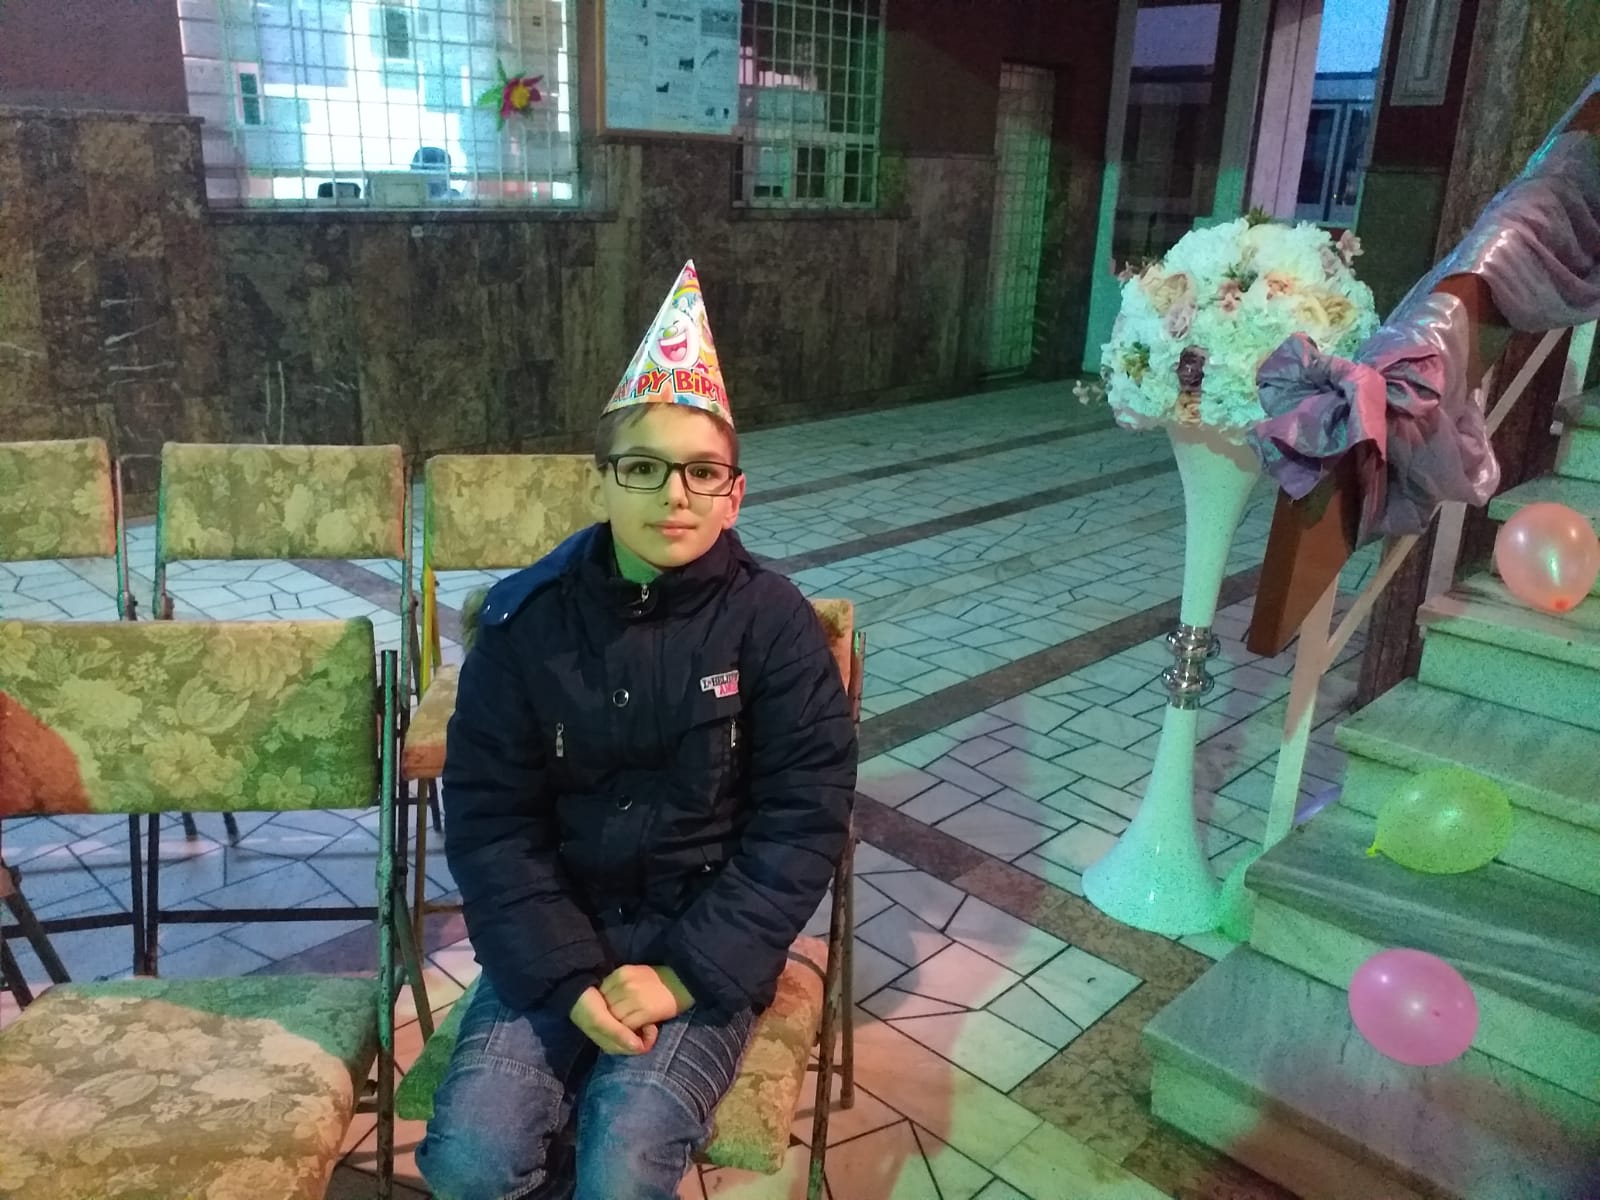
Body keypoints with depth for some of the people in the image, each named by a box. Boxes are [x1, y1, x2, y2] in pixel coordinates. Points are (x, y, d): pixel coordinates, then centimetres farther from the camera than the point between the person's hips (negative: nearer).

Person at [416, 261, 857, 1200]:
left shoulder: (773, 622, -9)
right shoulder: (528, 619, -5)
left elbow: (804, 819, -9)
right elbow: (490, 815, -3)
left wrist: (686, 972, -16)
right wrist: (570, 974, -14)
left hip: (706, 938, -2)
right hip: (558, 933, 2)